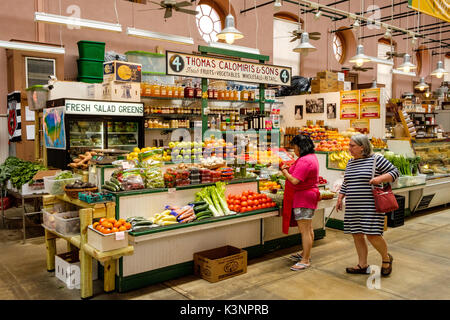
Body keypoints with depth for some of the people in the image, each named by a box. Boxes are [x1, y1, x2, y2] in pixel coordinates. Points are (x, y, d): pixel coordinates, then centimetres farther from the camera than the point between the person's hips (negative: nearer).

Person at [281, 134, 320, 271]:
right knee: (308, 229, 19)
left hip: (303, 198, -11)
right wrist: (290, 169, 9)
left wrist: (284, 171, -10)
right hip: (309, 195, 11)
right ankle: (306, 254, 32)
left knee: (304, 230, -5)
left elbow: (295, 180, -26)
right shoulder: (312, 157, 13)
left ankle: (305, 260, 2)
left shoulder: (304, 161, -22)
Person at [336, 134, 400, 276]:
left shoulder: (376, 159, -5)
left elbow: (395, 171, -1)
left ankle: (386, 259, 20)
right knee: (357, 235, 8)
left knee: (372, 235, -7)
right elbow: (345, 183, 23)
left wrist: (380, 178, -17)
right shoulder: (350, 163, 15)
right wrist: (340, 198, 16)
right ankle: (362, 265, 21)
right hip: (353, 208, 7)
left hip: (371, 206, -6)